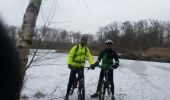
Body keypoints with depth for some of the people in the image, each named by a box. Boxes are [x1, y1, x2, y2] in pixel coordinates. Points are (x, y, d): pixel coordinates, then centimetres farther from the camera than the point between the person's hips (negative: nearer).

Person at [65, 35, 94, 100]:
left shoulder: (86, 49, 3)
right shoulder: (75, 47, -11)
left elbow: (89, 57, -4)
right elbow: (70, 55, -17)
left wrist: (92, 64, -21)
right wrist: (69, 63, -31)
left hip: (81, 67, 3)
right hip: (74, 66, -3)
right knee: (71, 80, -1)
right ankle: (67, 94, 9)